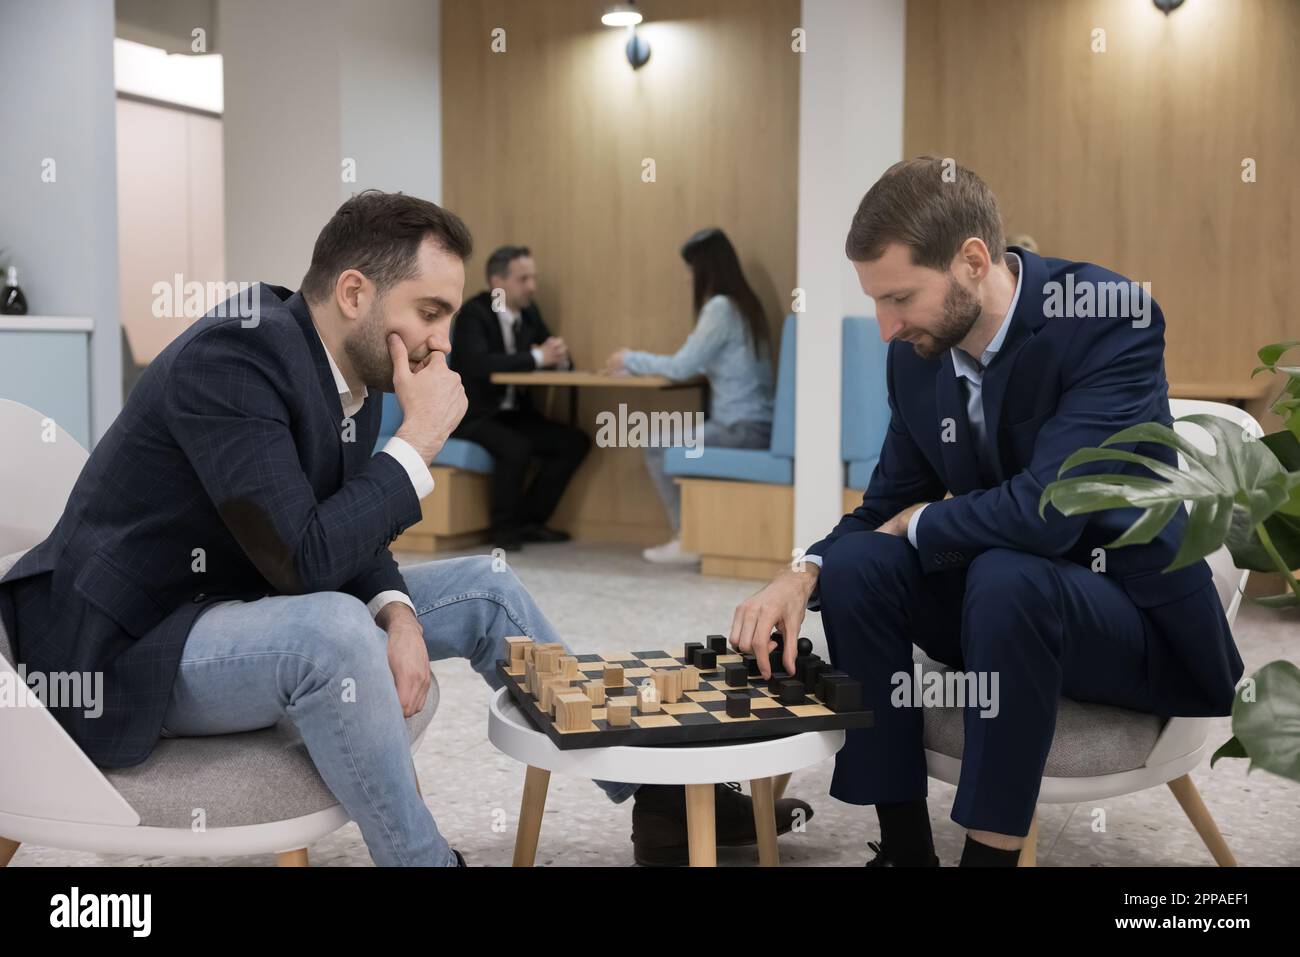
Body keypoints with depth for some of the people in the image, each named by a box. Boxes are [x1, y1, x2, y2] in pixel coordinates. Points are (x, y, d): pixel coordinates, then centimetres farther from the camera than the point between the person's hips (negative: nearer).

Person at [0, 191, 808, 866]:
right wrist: (420, 439, -24)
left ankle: (651, 793, 14)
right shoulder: (232, 359, -26)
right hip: (129, 647, -8)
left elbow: (346, 539, 5)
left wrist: (397, 616, -15)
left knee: (486, 586, 5)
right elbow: (304, 559, -31)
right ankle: (426, 855, -17)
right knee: (333, 630, -37)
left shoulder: (350, 372, -1)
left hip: (243, 610, 9)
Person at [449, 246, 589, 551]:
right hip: (474, 415, -8)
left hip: (515, 413, 8)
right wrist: (538, 357, -31)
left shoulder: (529, 311, 7)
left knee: (575, 442, -8)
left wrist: (558, 355, -15)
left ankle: (529, 521, 1)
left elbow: (560, 361, 11)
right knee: (515, 447, -34)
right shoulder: (473, 314, -15)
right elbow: (479, 364, -33)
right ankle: (505, 527, -11)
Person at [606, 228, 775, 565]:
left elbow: (681, 368, -12)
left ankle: (687, 539, 9)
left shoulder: (721, 307, -14)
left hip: (742, 431, -9)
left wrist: (631, 360, 3)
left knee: (656, 449, 3)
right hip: (754, 426, 9)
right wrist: (639, 365, 17)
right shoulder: (742, 304, 15)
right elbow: (695, 364, 19)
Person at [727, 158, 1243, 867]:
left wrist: (922, 524, -15)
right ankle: (904, 846, -11)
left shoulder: (1113, 320, -23)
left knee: (1005, 577, -35)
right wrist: (804, 575, -16)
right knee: (854, 563, -18)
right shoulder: (916, 352, -3)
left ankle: (989, 852, -21)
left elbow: (1044, 510, -33)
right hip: (996, 593, 6)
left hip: (1133, 618, -6)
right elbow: (888, 507, 4)